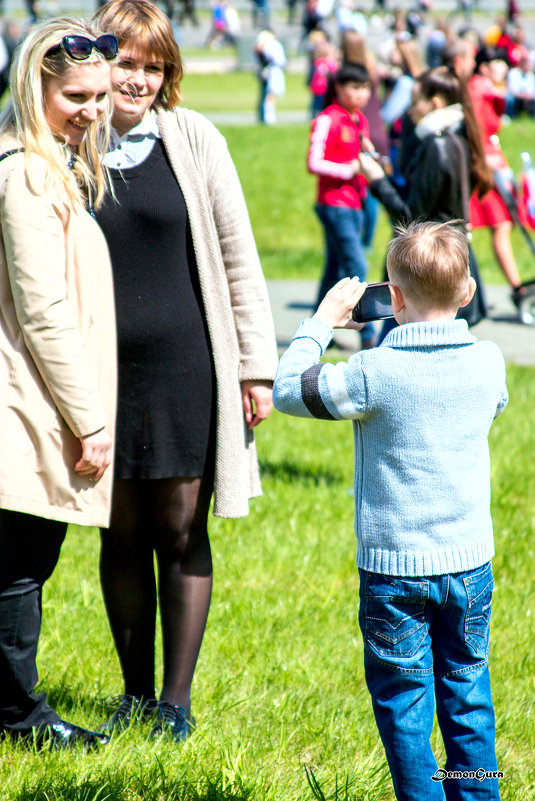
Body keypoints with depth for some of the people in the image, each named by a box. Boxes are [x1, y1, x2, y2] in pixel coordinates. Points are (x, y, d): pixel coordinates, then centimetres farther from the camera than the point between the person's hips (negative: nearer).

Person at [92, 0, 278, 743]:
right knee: (124, 534, 9)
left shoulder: (194, 140, -1)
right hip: (103, 368, 2)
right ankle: (136, 691, 23)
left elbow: (238, 256, 3)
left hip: (185, 365, -1)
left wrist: (256, 366, 0)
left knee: (182, 531, 2)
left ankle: (178, 698, 12)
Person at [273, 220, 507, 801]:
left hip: (394, 568, -4)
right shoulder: (487, 362, -4)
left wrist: (323, 320, 4)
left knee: (403, 703, 7)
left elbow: (287, 390, -6)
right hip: (470, 562, 4)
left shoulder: (375, 372, -17)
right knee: (467, 694, 16)